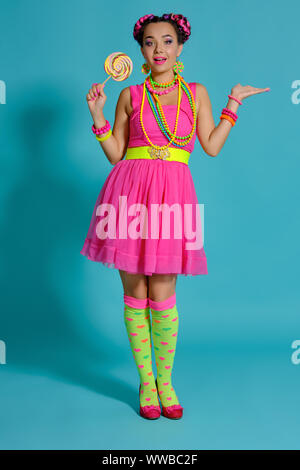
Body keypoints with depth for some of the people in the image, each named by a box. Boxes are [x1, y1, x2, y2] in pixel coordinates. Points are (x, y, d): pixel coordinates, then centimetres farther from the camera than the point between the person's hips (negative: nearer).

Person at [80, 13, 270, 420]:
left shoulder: (196, 93, 14)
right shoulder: (130, 96, 11)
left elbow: (212, 146, 7)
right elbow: (115, 154, 10)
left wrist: (233, 104, 9)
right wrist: (97, 116, 1)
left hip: (173, 195, 0)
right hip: (130, 191, 1)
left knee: (162, 296, -2)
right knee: (135, 294, 4)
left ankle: (165, 382, 19)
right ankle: (145, 382, 20)